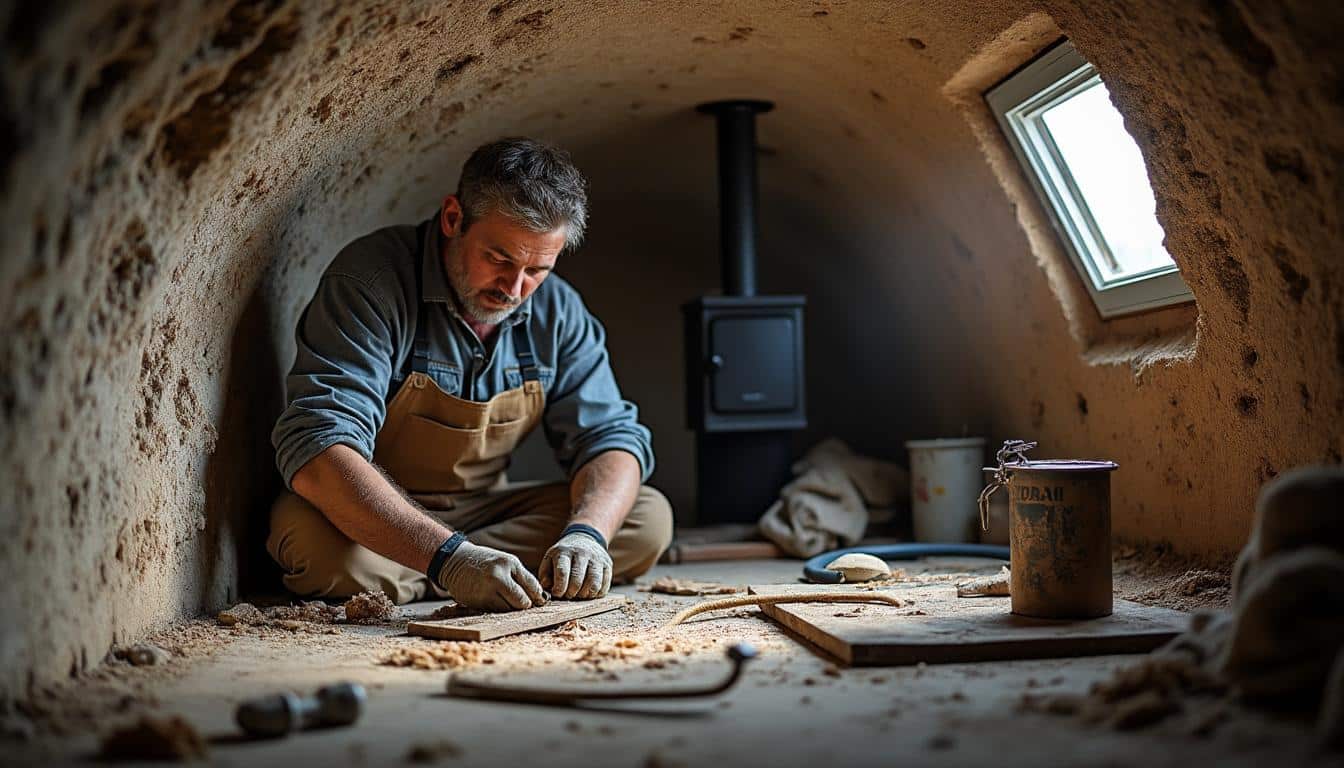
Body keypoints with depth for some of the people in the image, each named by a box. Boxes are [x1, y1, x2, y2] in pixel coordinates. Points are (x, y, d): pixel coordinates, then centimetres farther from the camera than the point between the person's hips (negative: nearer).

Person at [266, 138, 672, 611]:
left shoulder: (557, 311, -4)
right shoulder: (370, 283, -23)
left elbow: (610, 436, -4)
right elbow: (317, 452, -34)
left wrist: (585, 535, -27)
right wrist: (448, 556, -46)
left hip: (483, 511, 6)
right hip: (372, 520, -5)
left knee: (649, 518, -12)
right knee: (318, 541, -38)